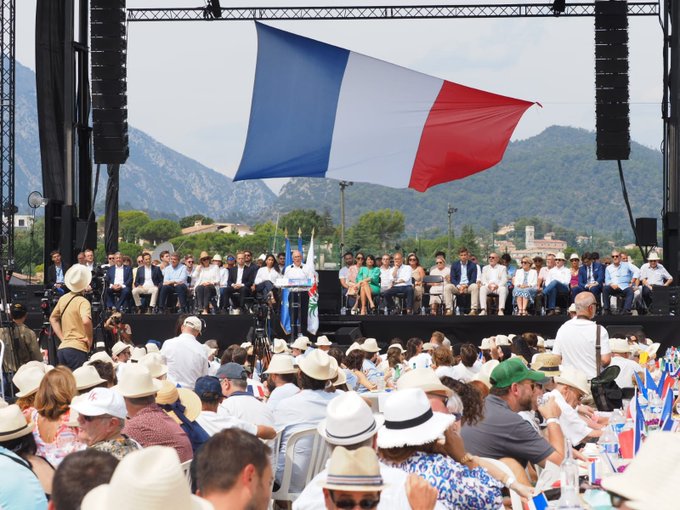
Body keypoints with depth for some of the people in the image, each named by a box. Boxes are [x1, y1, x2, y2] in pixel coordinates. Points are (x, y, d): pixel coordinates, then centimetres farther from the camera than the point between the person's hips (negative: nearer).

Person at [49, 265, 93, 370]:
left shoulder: (63, 298, 10)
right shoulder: (83, 301, -12)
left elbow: (53, 319, 22)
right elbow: (86, 321, -29)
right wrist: (89, 339, -12)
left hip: (61, 348, 7)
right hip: (77, 349, -7)